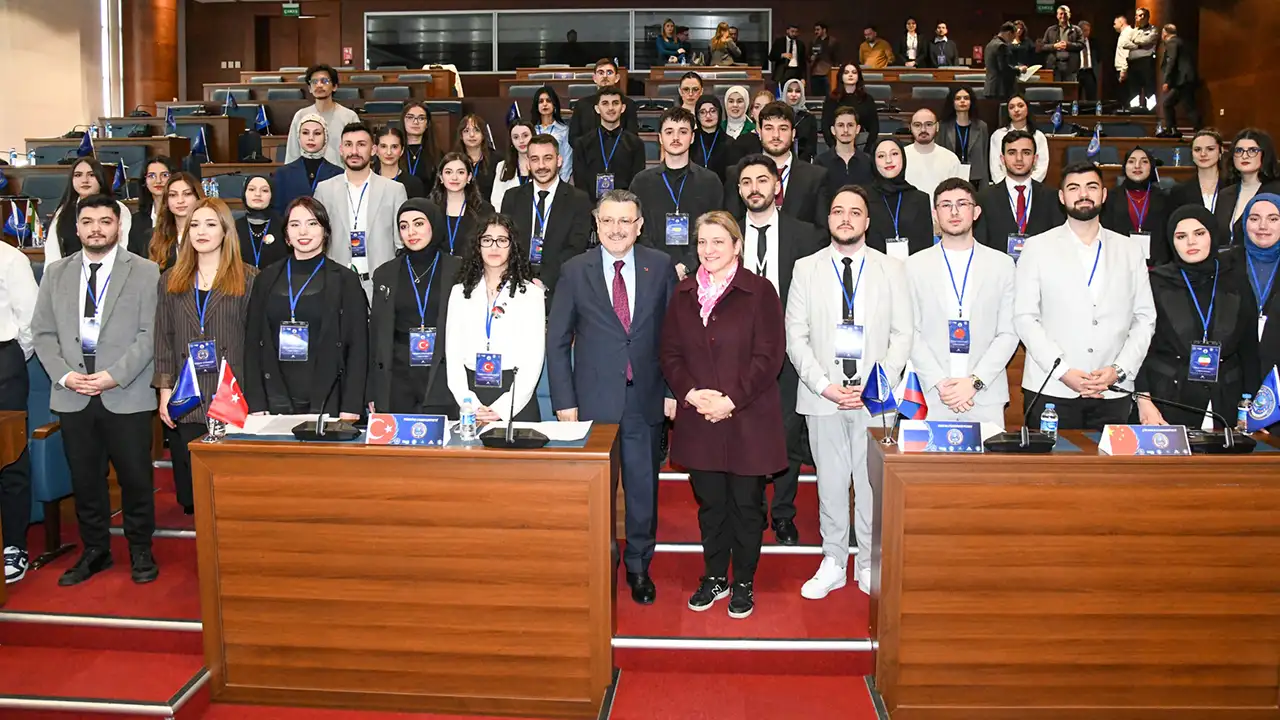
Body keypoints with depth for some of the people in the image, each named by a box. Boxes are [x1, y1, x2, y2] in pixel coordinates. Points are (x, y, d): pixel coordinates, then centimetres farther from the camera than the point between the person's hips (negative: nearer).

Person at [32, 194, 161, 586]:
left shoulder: (145, 272, 0)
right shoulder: (56, 273, 11)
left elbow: (149, 335, -6)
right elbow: (43, 333, 10)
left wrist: (114, 375, -14)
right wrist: (64, 375, -5)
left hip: (126, 395, -3)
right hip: (72, 395, 3)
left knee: (135, 477, 3)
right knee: (84, 478, 9)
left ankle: (140, 550, 19)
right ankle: (94, 551, 24)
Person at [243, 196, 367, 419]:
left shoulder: (346, 280, 3)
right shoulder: (267, 279, 11)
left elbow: (358, 347, 0)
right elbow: (252, 342, 10)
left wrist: (351, 410, -8)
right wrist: (256, 405, 0)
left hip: (327, 403, -2)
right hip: (276, 402, 2)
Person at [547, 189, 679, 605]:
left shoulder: (660, 267, 1)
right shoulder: (576, 270, -1)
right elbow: (557, 340, 1)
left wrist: (674, 391, 0)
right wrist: (564, 401, -4)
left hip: (646, 399, 1)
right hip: (593, 399, -1)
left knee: (644, 488, 10)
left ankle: (639, 566, 29)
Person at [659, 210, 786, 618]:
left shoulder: (759, 292, -5)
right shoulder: (684, 294, 9)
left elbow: (769, 356, -10)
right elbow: (670, 353, 7)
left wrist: (731, 400, -16)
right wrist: (691, 393, -9)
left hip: (748, 419, -4)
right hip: (698, 420, 4)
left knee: (746, 505, 7)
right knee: (710, 503, 13)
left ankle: (744, 584, 22)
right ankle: (715, 579, 29)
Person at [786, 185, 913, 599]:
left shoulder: (890, 270, 7)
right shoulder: (806, 269, 7)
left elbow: (902, 335, 4)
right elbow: (795, 336, 3)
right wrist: (823, 385, -8)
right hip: (823, 398, 0)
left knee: (873, 482, 3)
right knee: (830, 483, 6)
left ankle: (870, 567, 17)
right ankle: (833, 564, 18)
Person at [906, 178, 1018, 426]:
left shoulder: (1002, 264, 8)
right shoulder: (915, 265, 7)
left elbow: (1008, 334, 3)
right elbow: (911, 333, 2)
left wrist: (975, 382, -9)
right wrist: (939, 384, -10)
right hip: (932, 396, 0)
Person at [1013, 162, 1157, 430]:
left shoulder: (1129, 251, 13)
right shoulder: (1037, 248, 5)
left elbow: (1145, 318, 10)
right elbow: (1025, 318, -2)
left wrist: (1119, 370, -5)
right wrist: (1063, 371, -11)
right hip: (1051, 390, -2)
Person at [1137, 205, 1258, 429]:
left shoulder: (1236, 282, 6)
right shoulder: (1157, 283, 1)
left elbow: (1249, 349, 8)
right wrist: (1143, 400, -10)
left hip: (1225, 402, 2)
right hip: (1167, 401, -2)